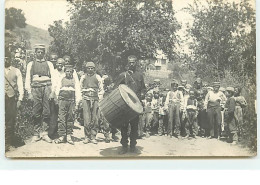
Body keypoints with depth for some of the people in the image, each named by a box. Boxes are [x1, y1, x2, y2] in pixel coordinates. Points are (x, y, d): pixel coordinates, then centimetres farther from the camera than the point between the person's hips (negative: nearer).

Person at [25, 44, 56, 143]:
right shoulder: (31, 64, 14)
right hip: (35, 89, 0)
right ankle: (36, 134, 5)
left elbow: (53, 78, 9)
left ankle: (44, 133, 2)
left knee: (46, 112, -4)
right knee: (36, 113, -2)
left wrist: (52, 91, -2)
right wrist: (29, 92, 0)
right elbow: (28, 79, 10)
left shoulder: (49, 64, 14)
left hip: (46, 88, 0)